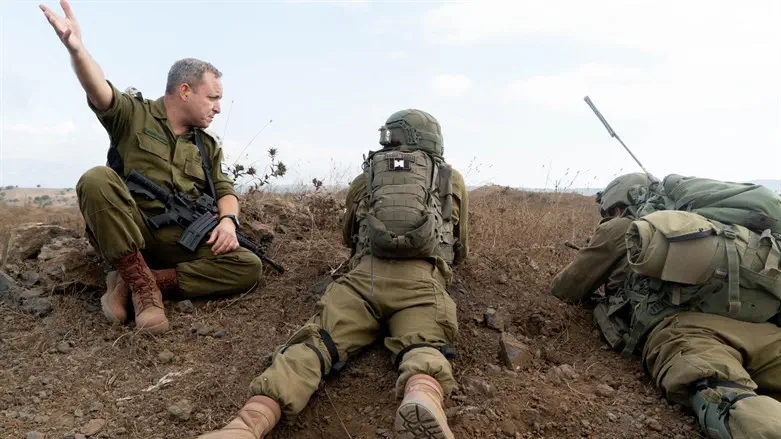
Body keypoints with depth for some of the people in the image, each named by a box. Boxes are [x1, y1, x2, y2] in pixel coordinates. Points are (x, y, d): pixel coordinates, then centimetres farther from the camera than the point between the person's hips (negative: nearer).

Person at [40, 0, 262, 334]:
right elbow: (100, 92, -16)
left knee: (249, 267, -19)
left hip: (182, 242, 3)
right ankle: (142, 285, -26)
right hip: (126, 233, -3)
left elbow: (225, 190, 12)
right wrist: (76, 48, -38)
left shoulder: (207, 145, 17)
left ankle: (130, 282, -20)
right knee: (97, 179, -32)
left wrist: (228, 219, -12)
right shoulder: (133, 114, 5)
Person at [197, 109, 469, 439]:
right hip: (422, 282, 0)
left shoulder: (365, 177, 28)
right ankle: (424, 399, -54)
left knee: (319, 340, -11)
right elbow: (461, 250, 38)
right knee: (423, 348, -17)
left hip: (364, 276, 1)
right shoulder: (453, 179, 27)